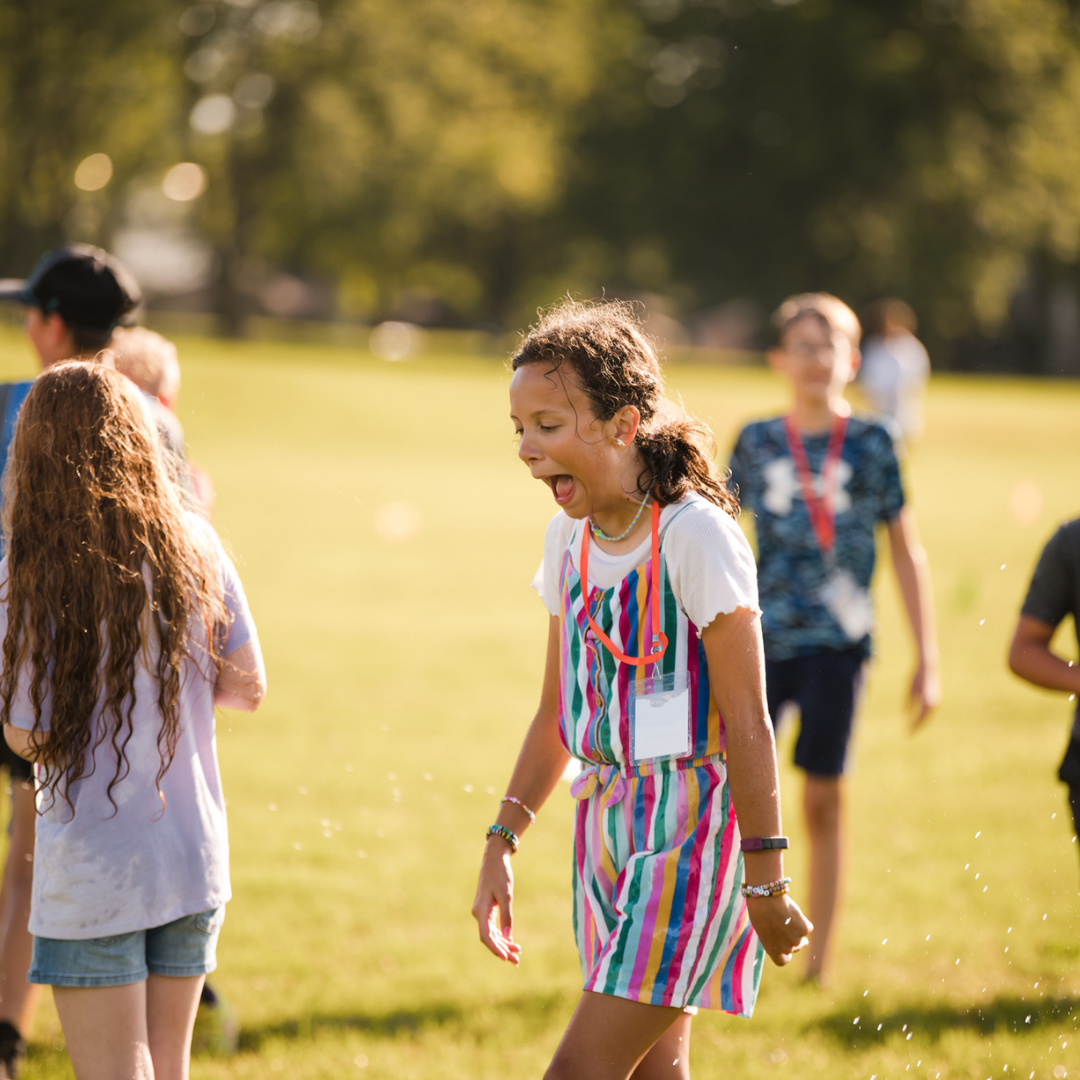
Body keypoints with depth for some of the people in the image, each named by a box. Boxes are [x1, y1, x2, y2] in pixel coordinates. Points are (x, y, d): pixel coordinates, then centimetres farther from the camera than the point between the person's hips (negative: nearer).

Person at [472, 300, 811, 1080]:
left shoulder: (696, 535, -17)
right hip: (607, 823, 8)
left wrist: (767, 884, -14)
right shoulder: (570, 538, 6)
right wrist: (501, 846, 11)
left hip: (691, 829, -8)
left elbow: (746, 723, -16)